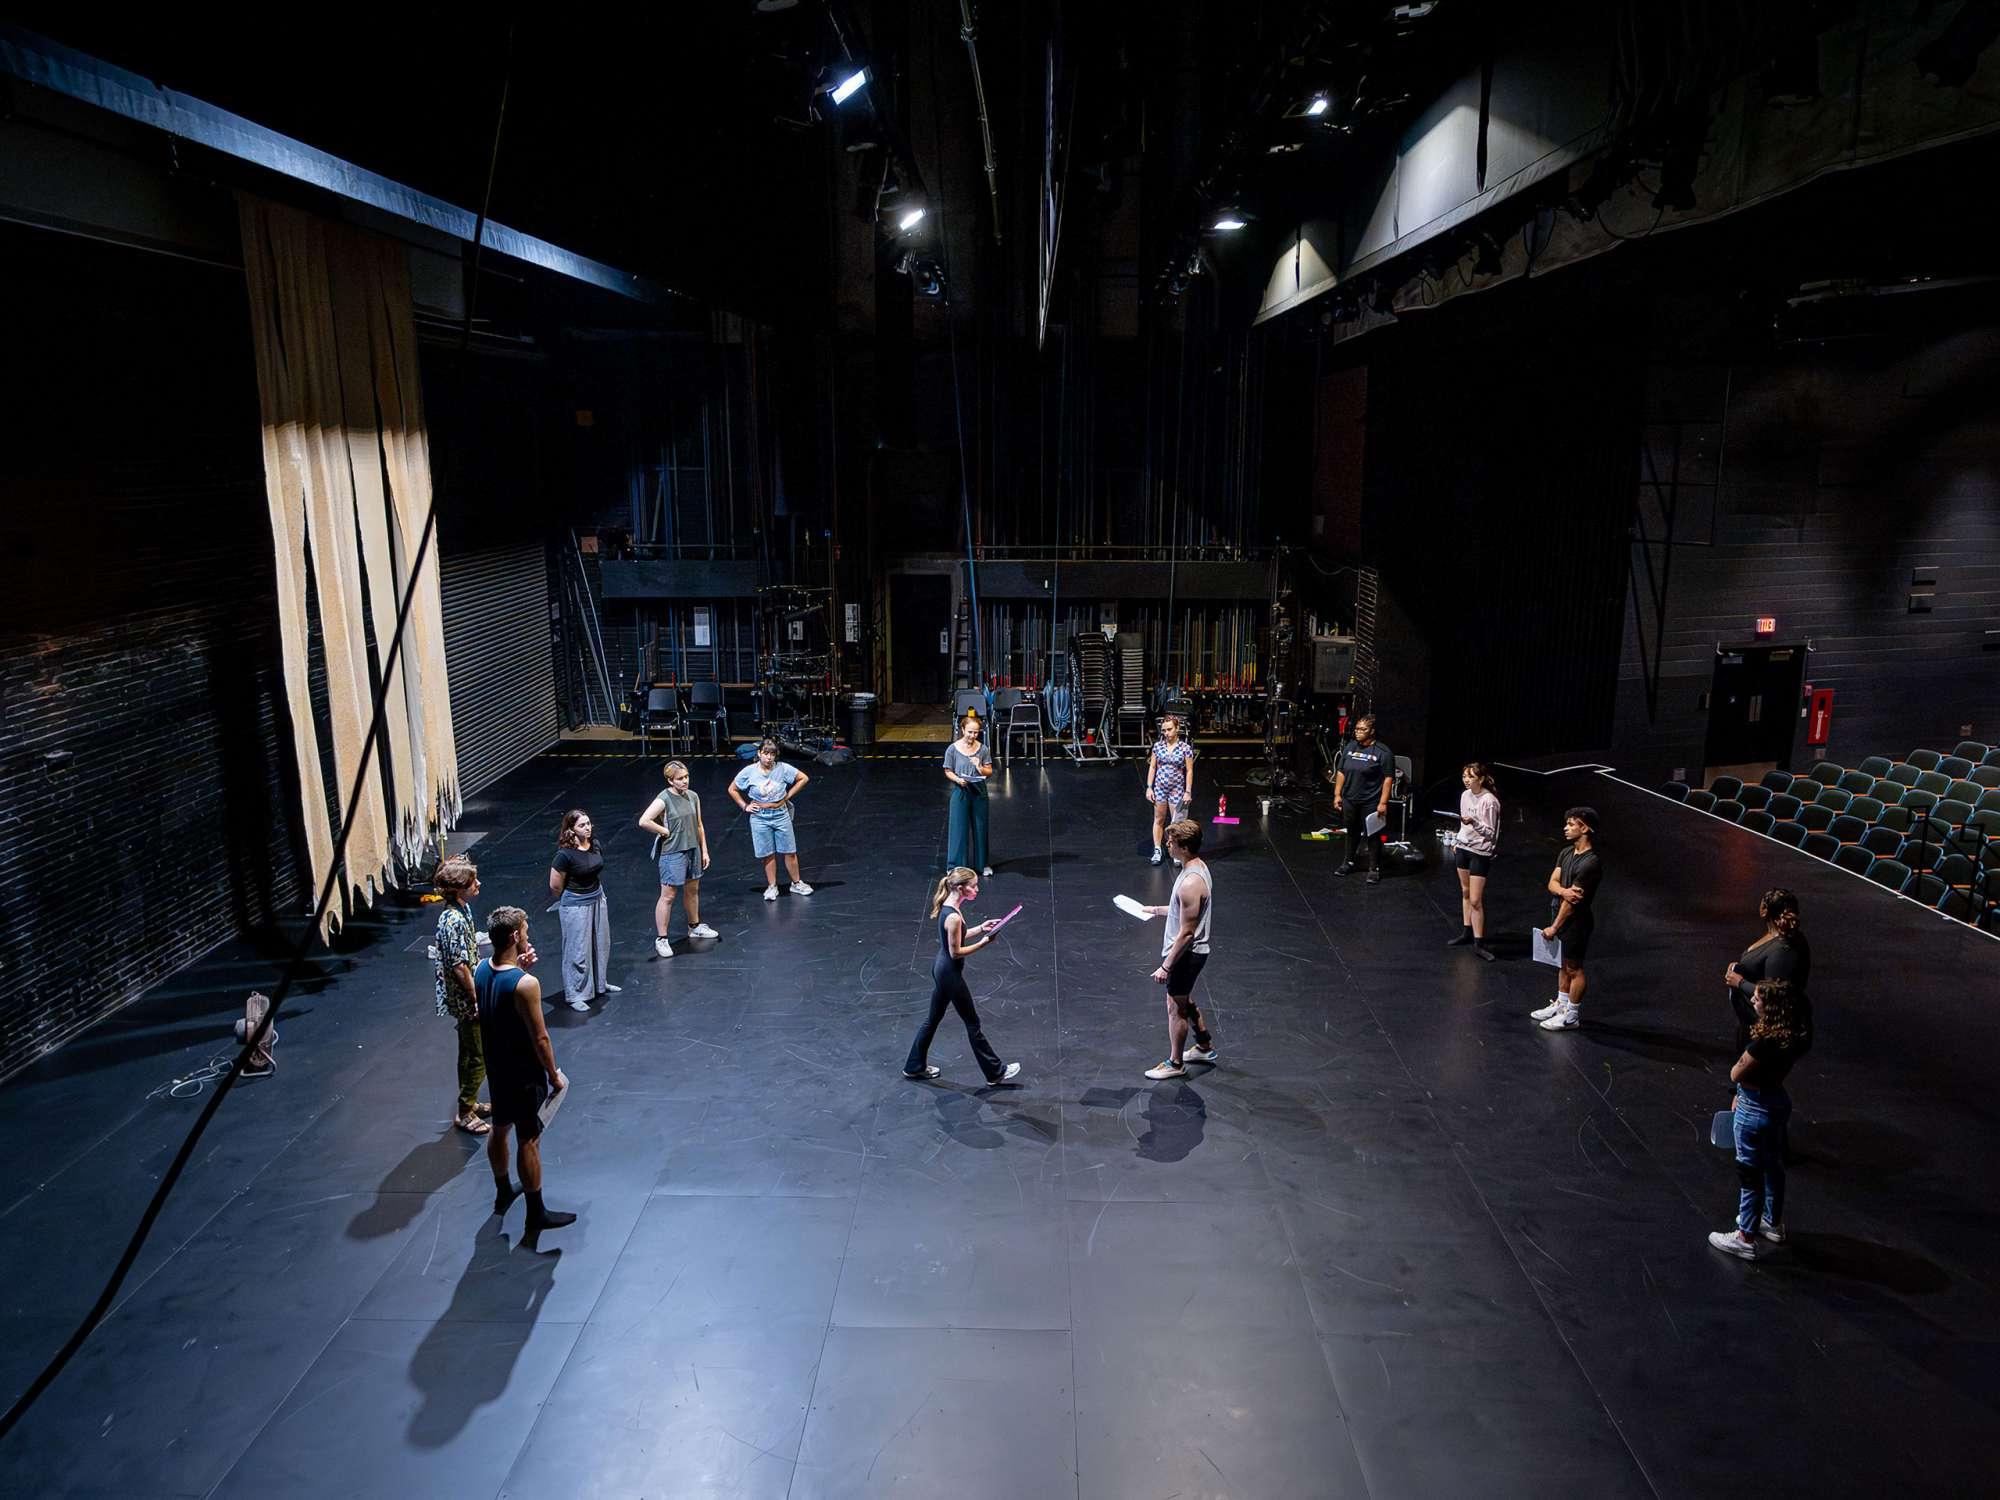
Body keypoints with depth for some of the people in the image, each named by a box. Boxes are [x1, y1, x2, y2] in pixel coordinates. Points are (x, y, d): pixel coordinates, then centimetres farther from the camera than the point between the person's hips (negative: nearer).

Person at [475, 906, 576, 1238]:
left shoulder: (480, 969, -8)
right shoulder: (526, 985, -31)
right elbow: (539, 1038, -23)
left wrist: (519, 967, -1)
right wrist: (555, 1075, -10)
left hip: (496, 1066, 8)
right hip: (525, 1074, -8)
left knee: (499, 1129, 25)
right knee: (529, 1141, 6)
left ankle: (503, 1192, 46)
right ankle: (536, 1214, 19)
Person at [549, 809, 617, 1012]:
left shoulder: (594, 845, -4)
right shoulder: (565, 854, -24)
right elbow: (555, 886, -14)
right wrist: (571, 896, 2)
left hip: (598, 899, 7)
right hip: (575, 905, -7)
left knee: (600, 945, 20)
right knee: (578, 950, 2)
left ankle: (599, 984, 39)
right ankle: (576, 995, 14)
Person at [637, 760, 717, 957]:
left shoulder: (693, 796, 3)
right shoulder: (664, 800, -17)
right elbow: (643, 821, -26)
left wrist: (704, 850, 12)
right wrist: (665, 831, -16)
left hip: (693, 850, 7)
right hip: (672, 854, -7)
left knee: (693, 890, 21)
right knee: (668, 896, -2)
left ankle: (695, 926, 40)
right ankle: (661, 939, 6)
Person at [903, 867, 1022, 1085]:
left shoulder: (949, 907, 1)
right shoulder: (953, 917, -28)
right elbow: (956, 952, -22)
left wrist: (980, 928, 5)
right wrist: (983, 943, -17)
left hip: (940, 968, 9)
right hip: (950, 973, -9)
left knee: (933, 1018, 20)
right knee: (972, 1023, 5)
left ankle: (914, 1067, 32)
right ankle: (996, 1072, 20)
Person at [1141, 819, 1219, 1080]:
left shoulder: (1191, 884, -31)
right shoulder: (1198, 866, 0)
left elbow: (1186, 933, -27)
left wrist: (1166, 966, -22)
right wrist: (1155, 910, 19)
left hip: (1185, 954, -10)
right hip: (1193, 951, 10)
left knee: (1176, 1007, 8)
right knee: (1185, 1001, 26)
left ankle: (1175, 1063, 24)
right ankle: (1205, 1046, 43)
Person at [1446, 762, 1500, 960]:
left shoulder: (1489, 801, -18)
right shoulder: (1465, 795, 4)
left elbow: (1491, 833, -18)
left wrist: (1474, 823, -33)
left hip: (1480, 853, -7)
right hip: (1463, 848, 7)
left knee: (1476, 899, -8)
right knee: (1465, 892, 15)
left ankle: (1478, 942, -1)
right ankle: (1466, 933, 25)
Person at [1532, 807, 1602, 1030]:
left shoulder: (1590, 863, -24)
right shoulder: (1567, 853, 4)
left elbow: (1572, 901, -21)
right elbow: (1552, 882, 0)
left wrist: (1554, 928, -16)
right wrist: (1563, 891, -25)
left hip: (1576, 922, -8)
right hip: (1561, 916, 8)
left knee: (1574, 968, 5)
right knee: (1563, 964, 21)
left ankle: (1572, 1014, 17)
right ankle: (1561, 1004, 35)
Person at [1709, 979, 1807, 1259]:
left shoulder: (1764, 1044, -32)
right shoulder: (1792, 1038, -5)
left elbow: (1736, 1075, -21)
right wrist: (1741, 1095, 10)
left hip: (1754, 1111, -8)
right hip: (1779, 1102, 9)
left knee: (1750, 1174, 6)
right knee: (1773, 1167, 25)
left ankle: (1745, 1239, 19)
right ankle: (1774, 1224, 43)